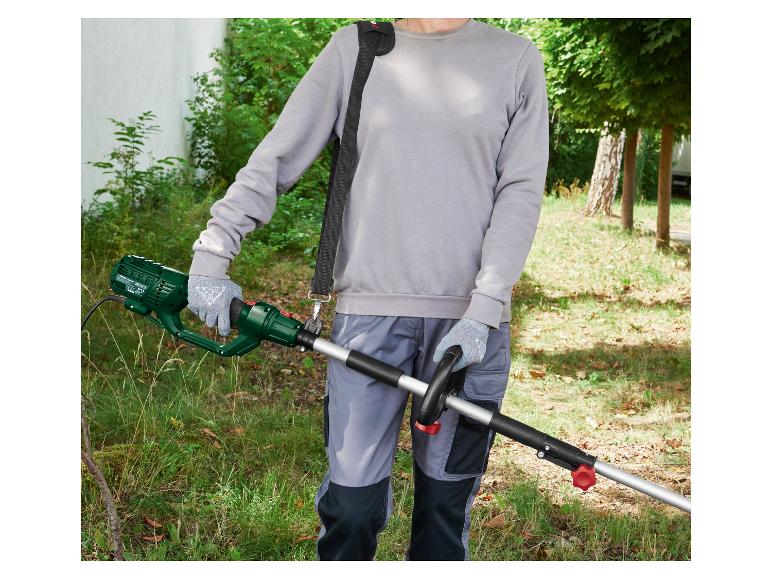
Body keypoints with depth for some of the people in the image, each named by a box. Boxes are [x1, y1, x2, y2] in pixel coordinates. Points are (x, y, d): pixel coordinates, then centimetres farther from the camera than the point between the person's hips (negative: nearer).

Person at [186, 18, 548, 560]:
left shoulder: (517, 58, 8)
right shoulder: (353, 49, 9)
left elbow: (520, 191, 1)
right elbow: (274, 159, 9)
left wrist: (483, 311, -9)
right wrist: (213, 255, 1)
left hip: (470, 318, 1)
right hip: (369, 311, 0)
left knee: (447, 501, 8)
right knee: (352, 501, -2)